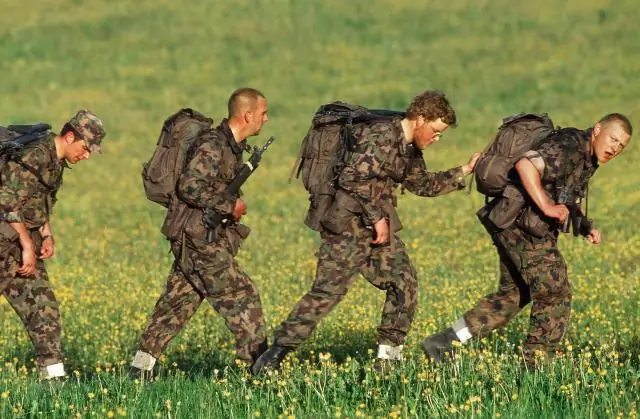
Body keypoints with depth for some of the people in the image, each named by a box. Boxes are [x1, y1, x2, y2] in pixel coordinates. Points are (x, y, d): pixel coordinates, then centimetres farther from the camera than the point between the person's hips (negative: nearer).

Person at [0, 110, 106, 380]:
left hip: (25, 243, 9)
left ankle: (53, 373, 3)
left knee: (43, 307, 3)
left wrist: (47, 235, 8)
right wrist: (27, 246, -20)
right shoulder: (34, 156, -17)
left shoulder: (56, 162, 13)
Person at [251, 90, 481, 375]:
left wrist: (463, 172, 22)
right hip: (348, 224, -10)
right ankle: (277, 353, -10)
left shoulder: (410, 149, 14)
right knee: (328, 290, -13)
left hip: (379, 225, 10)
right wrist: (377, 218, -22)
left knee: (404, 284, 6)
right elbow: (353, 178, -27)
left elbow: (423, 185, 29)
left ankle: (389, 354, 16)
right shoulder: (381, 138, -18)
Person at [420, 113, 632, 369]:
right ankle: (535, 367, -2)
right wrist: (547, 206, -29)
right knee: (554, 295, -6)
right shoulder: (569, 146, -17)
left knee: (513, 295, 18)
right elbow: (526, 165, -30)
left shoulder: (587, 160, 16)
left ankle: (443, 342, 18)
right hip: (524, 225, -11)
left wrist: (585, 227, 12)